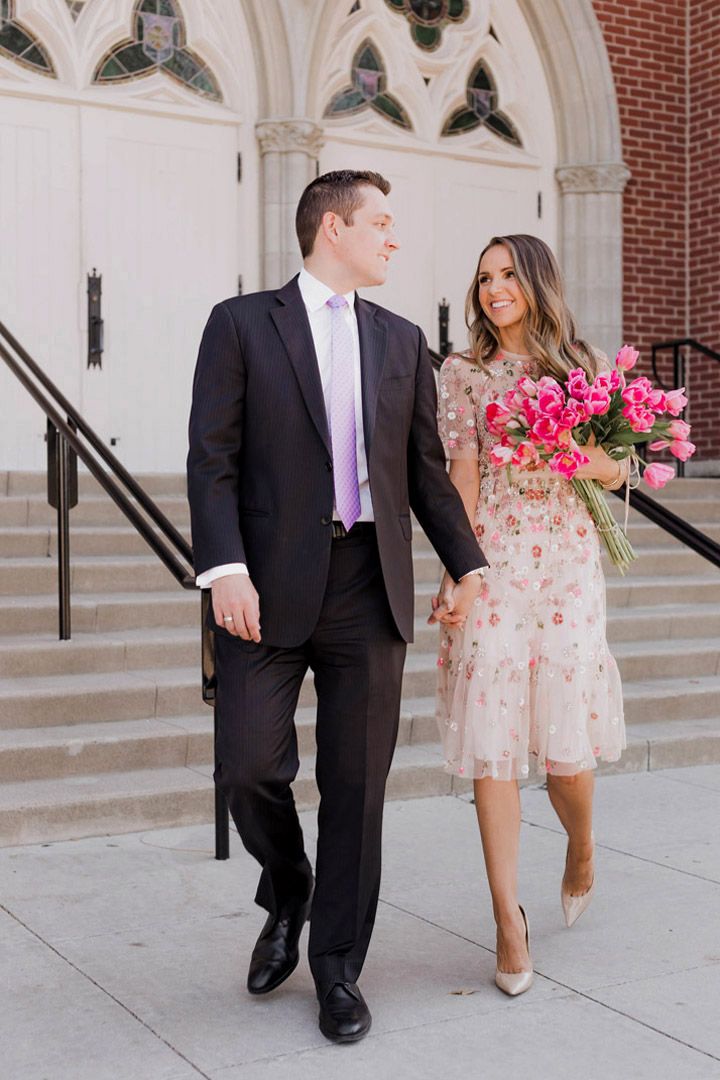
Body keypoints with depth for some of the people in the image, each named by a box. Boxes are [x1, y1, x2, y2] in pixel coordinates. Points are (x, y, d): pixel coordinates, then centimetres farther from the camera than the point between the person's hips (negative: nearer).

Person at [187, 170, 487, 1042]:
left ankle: (337, 968, 21)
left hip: (370, 587, 3)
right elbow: (211, 458, -4)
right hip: (270, 587, -3)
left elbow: (425, 467, 16)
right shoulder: (242, 324, 4)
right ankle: (288, 894, 28)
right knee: (248, 766, -4)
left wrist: (466, 562, 7)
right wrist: (224, 568, -15)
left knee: (356, 784, 5)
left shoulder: (401, 340, 16)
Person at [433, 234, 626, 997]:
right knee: (491, 739, -5)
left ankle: (581, 848, 35)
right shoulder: (463, 374, 7)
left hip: (565, 563, 1)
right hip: (493, 563, 0)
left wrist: (576, 453, -12)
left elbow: (616, 474, 10)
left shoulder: (584, 365, 9)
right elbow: (462, 478, 1)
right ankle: (509, 919, 4)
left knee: (564, 737, 1)